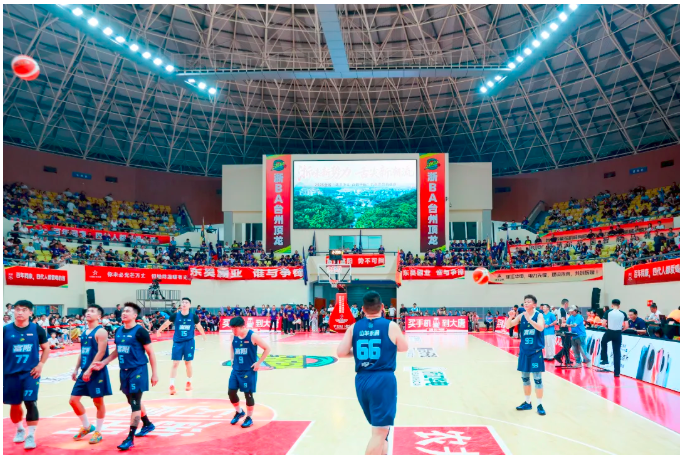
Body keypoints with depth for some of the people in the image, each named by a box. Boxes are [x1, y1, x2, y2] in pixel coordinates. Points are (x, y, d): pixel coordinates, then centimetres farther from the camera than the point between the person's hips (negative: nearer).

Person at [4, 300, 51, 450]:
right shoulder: (5, 329, -3)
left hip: (31, 372, -1)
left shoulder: (37, 329, -2)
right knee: (15, 404, 12)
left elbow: (46, 348, 8)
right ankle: (19, 430, 37)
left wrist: (40, 365, -4)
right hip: (10, 373, 1)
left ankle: (31, 436, 0)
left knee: (31, 403, -9)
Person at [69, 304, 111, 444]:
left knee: (98, 402, 2)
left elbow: (101, 353, -19)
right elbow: (82, 352, 19)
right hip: (85, 372, 8)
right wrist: (76, 369, 14)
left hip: (97, 372, -8)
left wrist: (90, 370, -22)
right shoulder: (85, 332, 13)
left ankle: (98, 432, 14)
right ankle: (87, 427, 26)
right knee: (73, 400, 9)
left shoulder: (101, 332, -12)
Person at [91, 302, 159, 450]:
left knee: (135, 403, -5)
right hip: (124, 371, 8)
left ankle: (130, 438, 0)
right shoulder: (118, 331, 7)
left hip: (138, 371, -8)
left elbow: (150, 353, -10)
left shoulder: (140, 331, -13)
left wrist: (154, 373, -10)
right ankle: (148, 424, 39)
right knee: (133, 402, 19)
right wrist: (103, 363, 7)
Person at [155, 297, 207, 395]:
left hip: (189, 342, 0)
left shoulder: (194, 317, -6)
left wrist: (204, 335, 27)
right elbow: (166, 324, 10)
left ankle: (189, 382, 28)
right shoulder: (175, 315, -7)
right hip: (177, 342, 0)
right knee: (175, 363, -3)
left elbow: (199, 327, 12)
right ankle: (172, 385, 3)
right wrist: (158, 331, 25)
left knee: (188, 363, 10)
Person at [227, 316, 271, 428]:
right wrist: (232, 360, 11)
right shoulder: (234, 337, 1)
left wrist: (259, 362, -13)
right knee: (231, 392, 5)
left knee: (248, 394, 0)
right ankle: (239, 412, 30)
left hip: (249, 371, -5)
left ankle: (249, 418, 19)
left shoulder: (252, 336, -15)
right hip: (236, 370, 5)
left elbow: (267, 348, -11)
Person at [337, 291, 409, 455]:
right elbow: (404, 348, 8)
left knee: (380, 427, 25)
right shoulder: (391, 326, -5)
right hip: (383, 380, -5)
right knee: (380, 432, -4)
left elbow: (341, 353, -2)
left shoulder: (354, 328, 3)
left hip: (361, 381, 5)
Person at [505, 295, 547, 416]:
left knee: (537, 378, -1)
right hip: (524, 351, 4)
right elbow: (508, 326, -6)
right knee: (525, 378, 11)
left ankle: (540, 405, 10)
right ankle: (527, 403, 25)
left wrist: (529, 319, -33)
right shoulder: (521, 316, 2)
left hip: (536, 351, -4)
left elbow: (540, 328, -25)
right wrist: (510, 317, -25)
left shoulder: (539, 315, -7)